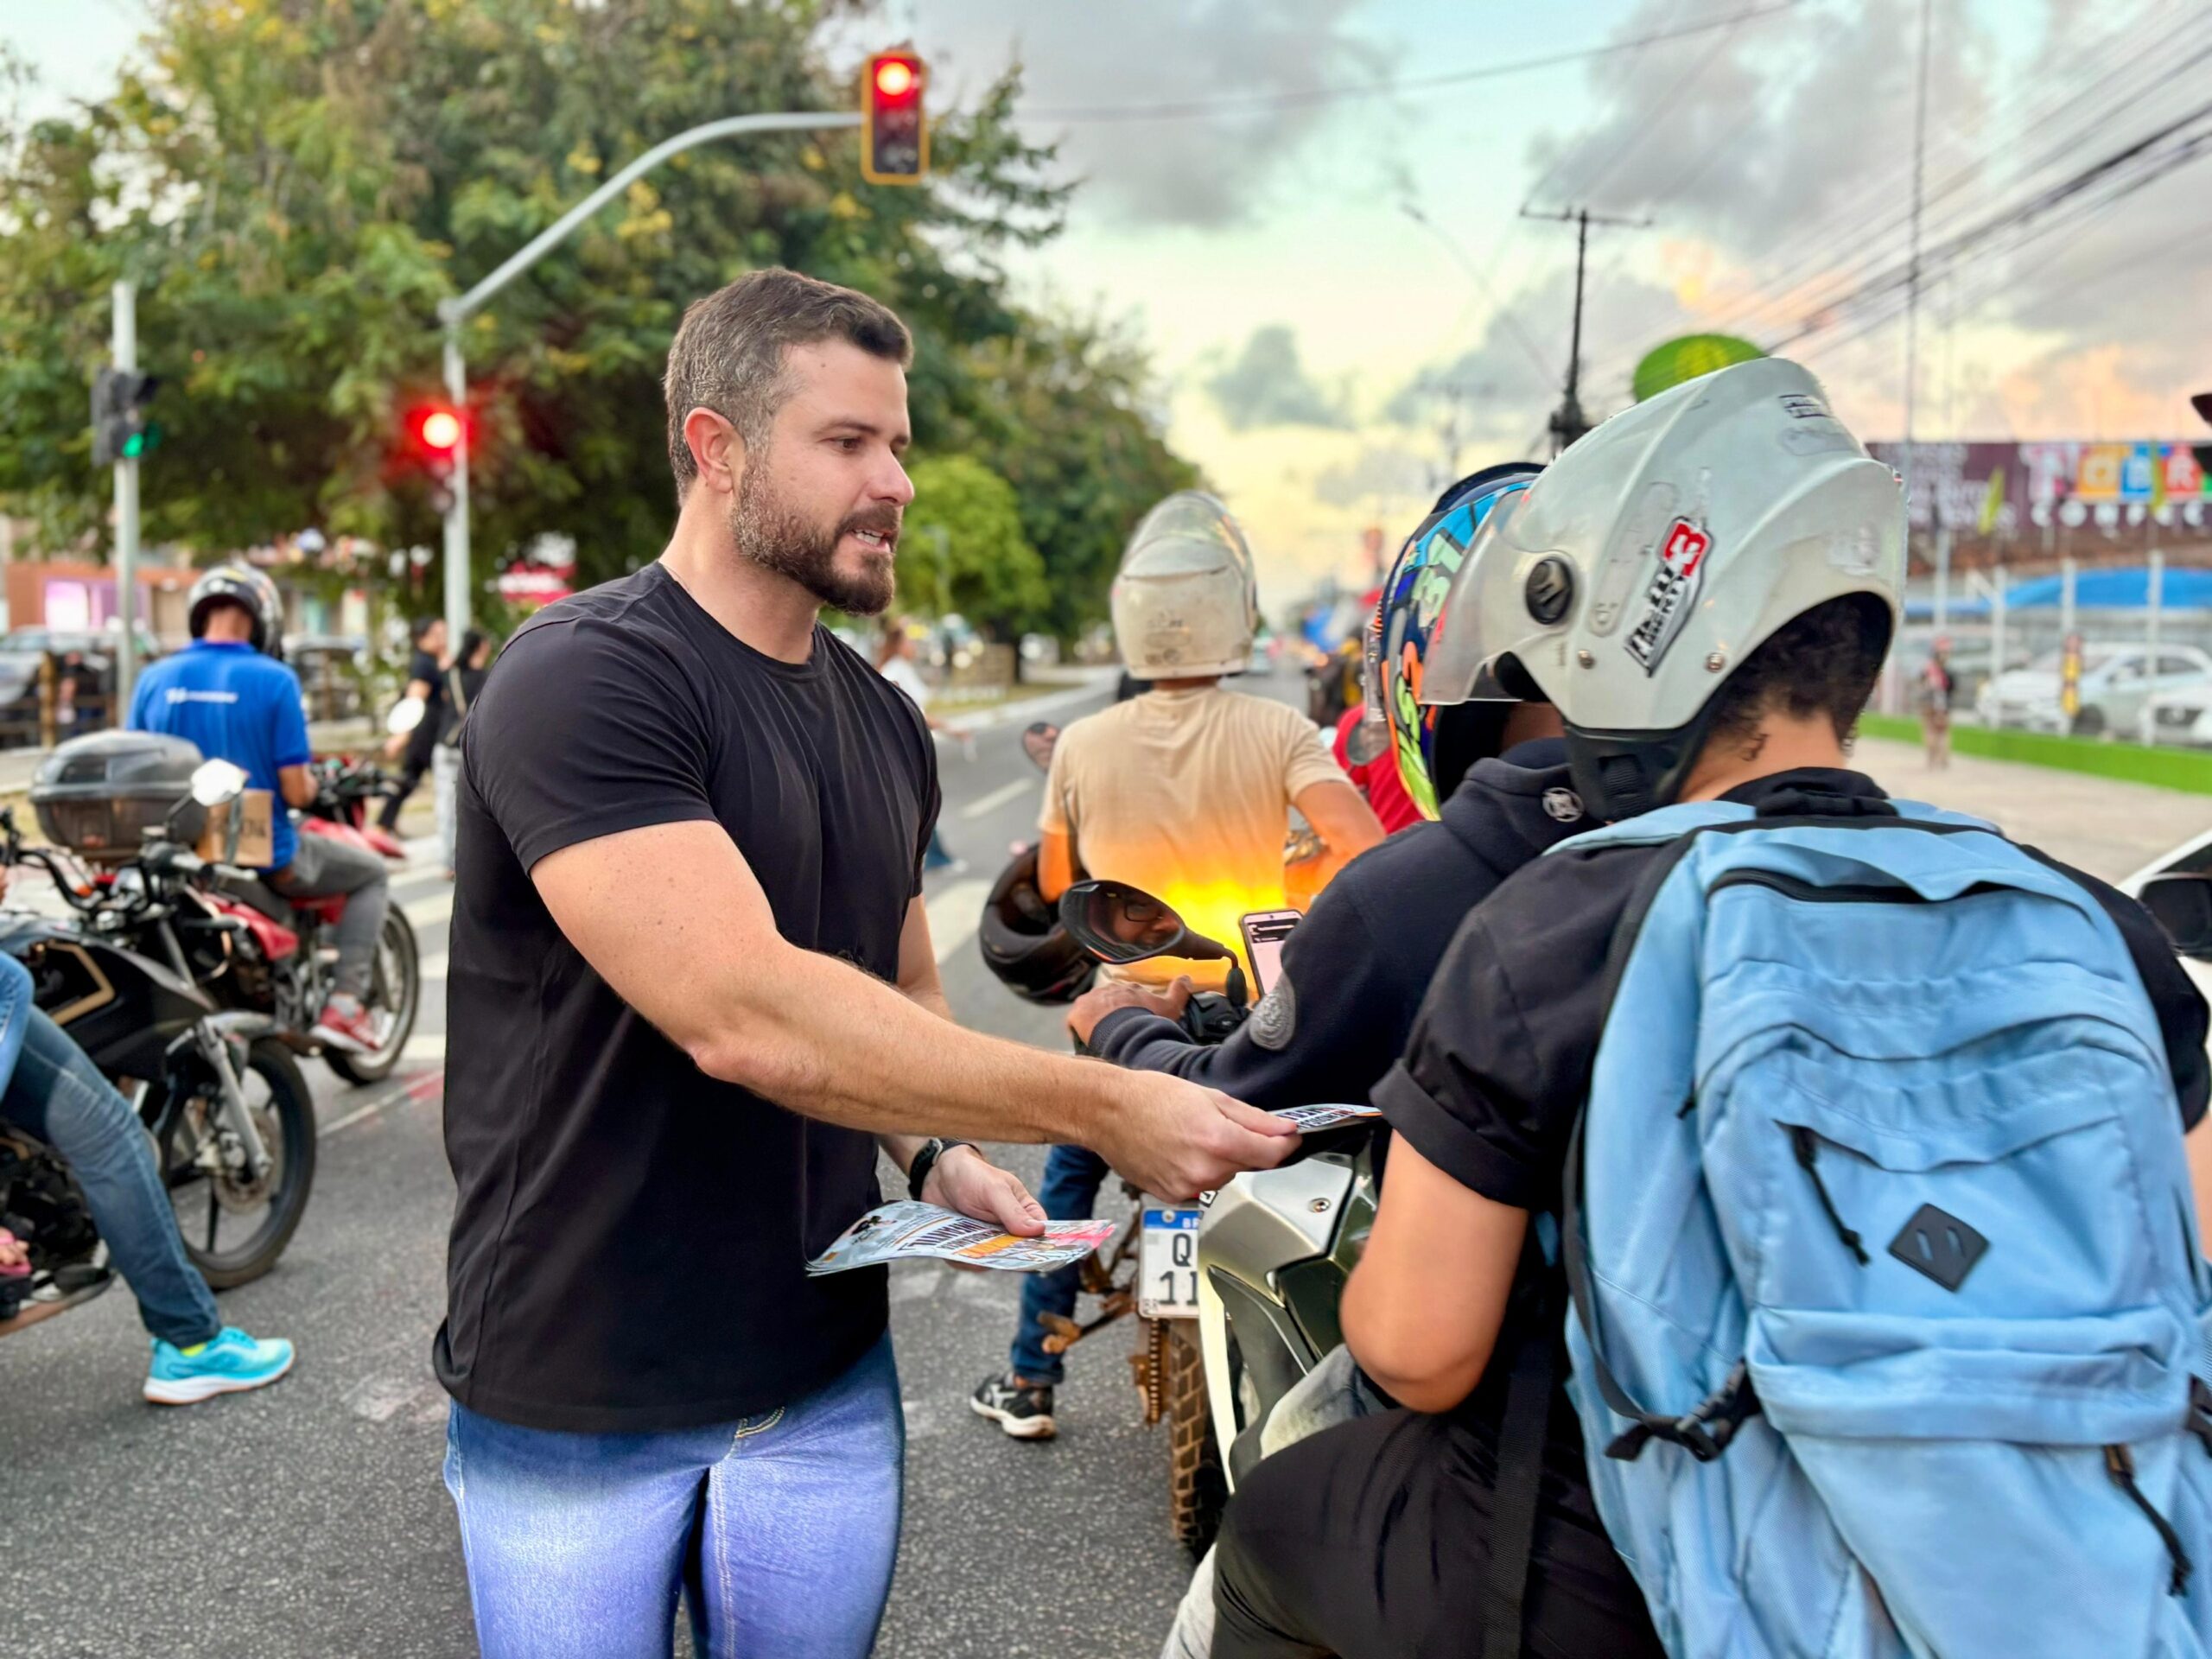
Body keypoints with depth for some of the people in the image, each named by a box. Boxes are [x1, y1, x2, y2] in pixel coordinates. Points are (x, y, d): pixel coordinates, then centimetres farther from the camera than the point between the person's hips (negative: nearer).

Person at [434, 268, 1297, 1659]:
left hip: (826, 1376, 6)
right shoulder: (584, 682, -19)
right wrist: (1103, 1109, -29)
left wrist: (937, 1153, -2)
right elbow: (742, 1013, -30)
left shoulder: (884, 723, 6)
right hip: (582, 1401, -5)